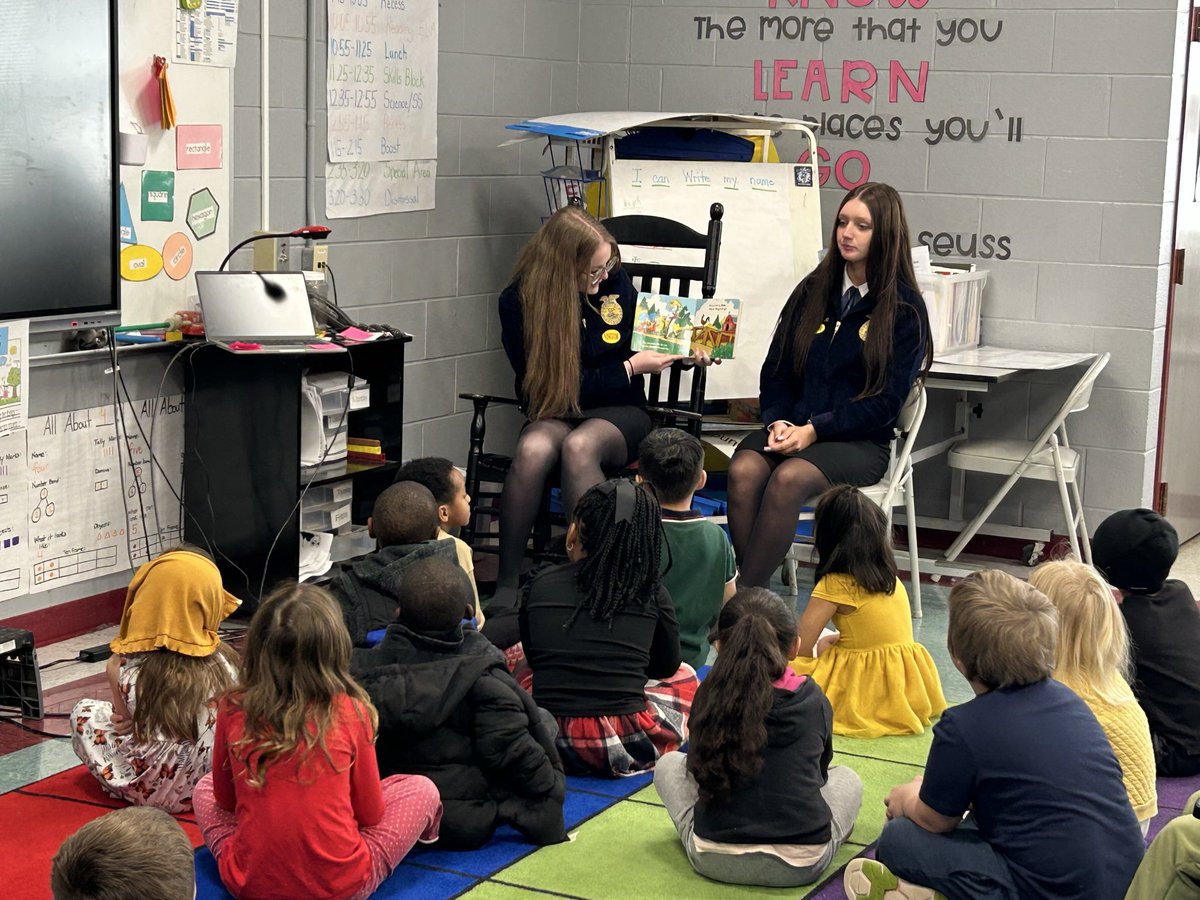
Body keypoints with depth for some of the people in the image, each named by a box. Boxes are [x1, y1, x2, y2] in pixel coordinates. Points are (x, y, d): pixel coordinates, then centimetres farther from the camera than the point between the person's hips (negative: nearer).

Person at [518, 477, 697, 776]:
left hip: (546, 743, 1)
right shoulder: (652, 593, -1)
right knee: (685, 677, 30)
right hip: (626, 748, -1)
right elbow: (666, 667, 15)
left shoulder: (540, 586, 2)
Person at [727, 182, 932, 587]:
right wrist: (778, 421, -6)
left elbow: (885, 402, -5)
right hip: (792, 428, 4)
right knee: (744, 469, -30)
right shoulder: (813, 290, 14)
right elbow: (775, 369, 14)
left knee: (790, 478, -34)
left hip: (861, 442, -4)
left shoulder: (904, 308, 1)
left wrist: (814, 430, -15)